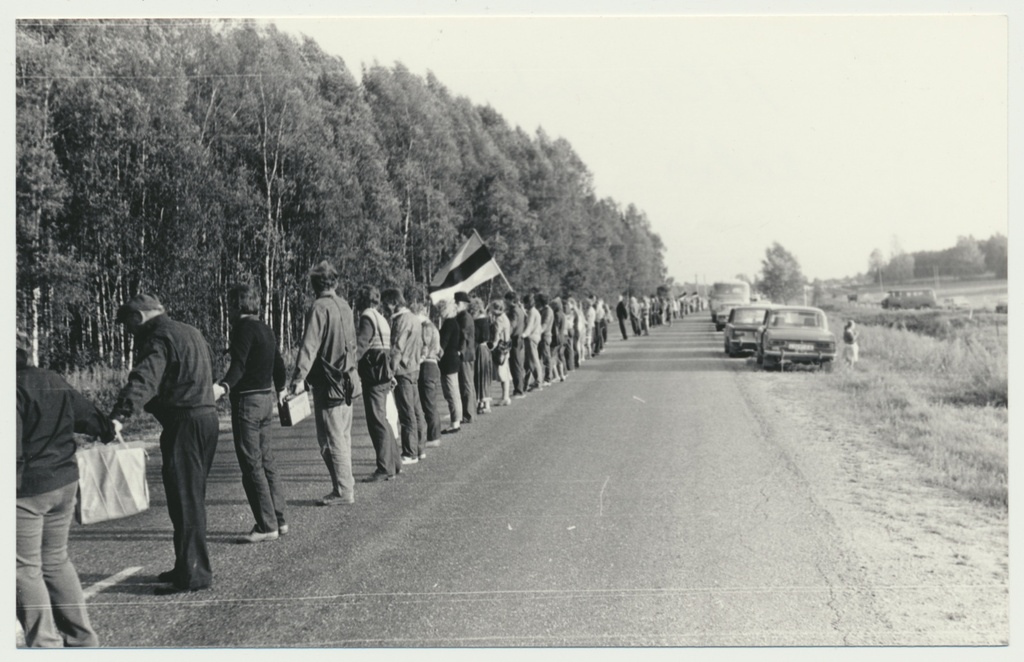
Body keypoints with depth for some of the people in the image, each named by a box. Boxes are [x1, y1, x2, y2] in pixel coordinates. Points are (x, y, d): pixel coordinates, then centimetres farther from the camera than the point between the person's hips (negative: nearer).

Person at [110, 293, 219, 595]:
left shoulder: (159, 337, -12)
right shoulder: (191, 332, 17)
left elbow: (144, 380, -29)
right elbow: (210, 365, 34)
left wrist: (119, 416, -40)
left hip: (183, 423, -10)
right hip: (207, 415, 10)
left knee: (184, 499, -6)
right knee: (192, 497, 17)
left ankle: (192, 574, -5)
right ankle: (190, 566, 24)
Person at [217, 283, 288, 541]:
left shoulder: (243, 329, -13)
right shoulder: (265, 329, 15)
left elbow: (238, 365, -26)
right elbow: (278, 362, 27)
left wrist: (224, 386, -42)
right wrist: (280, 388, 44)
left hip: (247, 400, -10)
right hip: (267, 398, 10)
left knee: (251, 465, -6)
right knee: (267, 461, 15)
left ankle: (266, 526, -6)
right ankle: (278, 520, 19)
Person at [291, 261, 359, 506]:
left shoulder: (319, 308, -14)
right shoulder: (344, 306, 10)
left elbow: (310, 345, -23)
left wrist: (299, 377, -28)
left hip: (327, 383, -8)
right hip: (346, 380, 8)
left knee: (331, 439, -4)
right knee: (343, 437, 15)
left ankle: (343, 491, -3)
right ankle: (346, 485, 21)